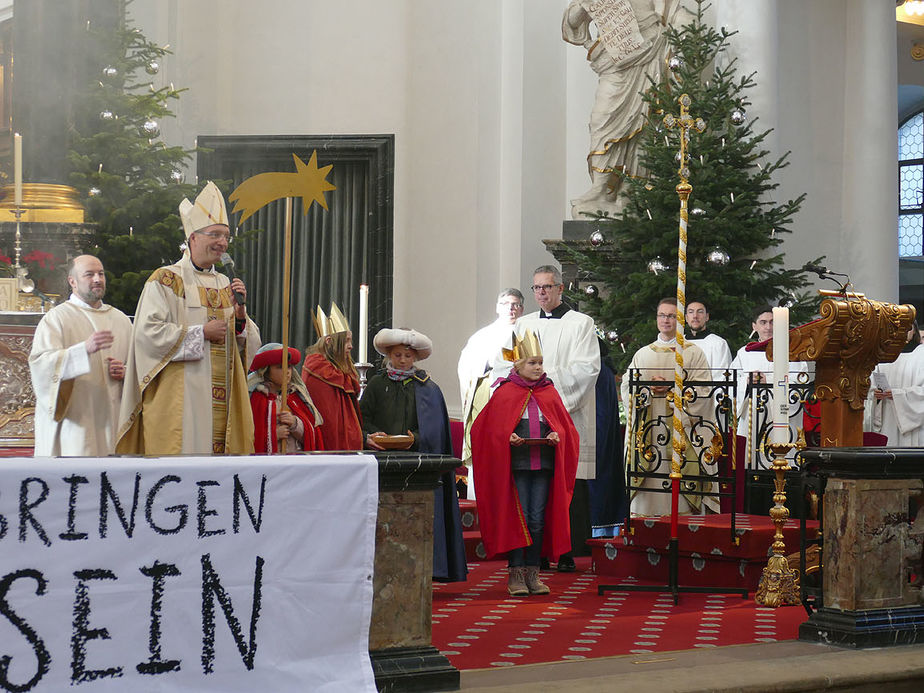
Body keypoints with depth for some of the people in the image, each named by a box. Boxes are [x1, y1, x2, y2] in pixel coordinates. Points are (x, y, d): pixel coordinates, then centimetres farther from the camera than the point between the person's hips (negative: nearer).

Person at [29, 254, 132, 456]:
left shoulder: (120, 319, 17)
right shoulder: (56, 318, 1)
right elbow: (41, 363, -14)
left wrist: (125, 371, 0)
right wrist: (84, 349, -27)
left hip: (112, 421, 5)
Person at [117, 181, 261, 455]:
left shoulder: (226, 285, 18)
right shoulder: (165, 281, -1)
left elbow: (250, 345, 15)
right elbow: (148, 333, -13)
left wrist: (240, 314, -5)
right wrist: (202, 332, -10)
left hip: (220, 399, 6)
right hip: (179, 399, -6)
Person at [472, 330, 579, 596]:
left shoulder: (549, 393, 12)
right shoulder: (505, 394, 3)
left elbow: (566, 426, 13)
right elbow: (491, 429, 1)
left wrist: (557, 436, -7)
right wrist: (508, 438, -16)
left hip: (544, 464, 3)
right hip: (515, 463, -3)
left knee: (538, 520, 3)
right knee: (517, 518, -3)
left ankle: (533, 573, 9)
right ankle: (515, 574, 2)